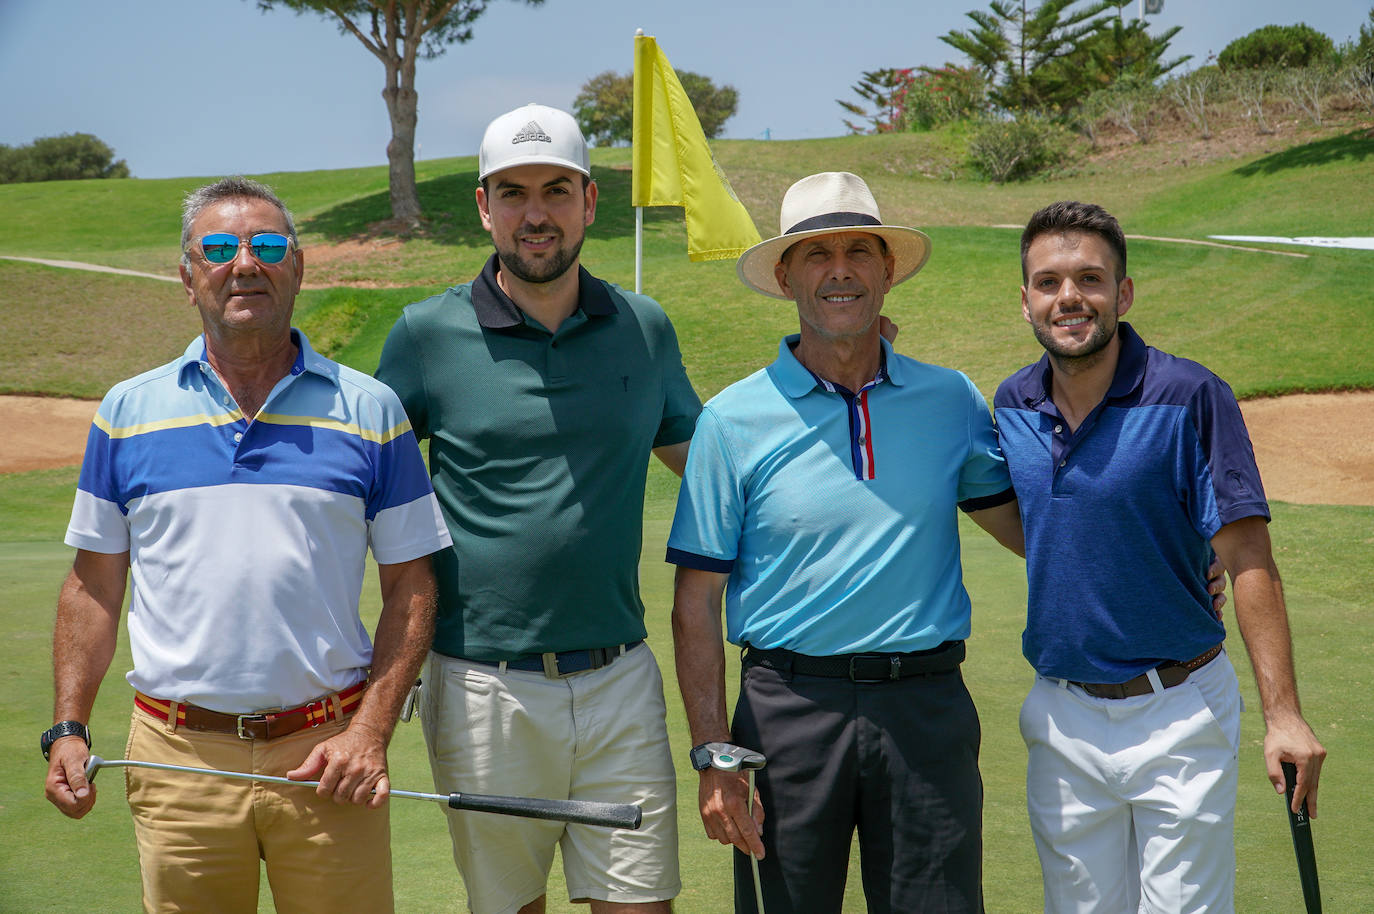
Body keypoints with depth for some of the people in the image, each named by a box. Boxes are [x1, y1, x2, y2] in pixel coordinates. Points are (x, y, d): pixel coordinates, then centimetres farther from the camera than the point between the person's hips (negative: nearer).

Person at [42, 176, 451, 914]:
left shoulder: (368, 410, 4)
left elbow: (409, 586, 3)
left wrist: (371, 731, -6)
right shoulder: (130, 411, 8)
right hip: (177, 759, 1)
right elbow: (94, 584, 10)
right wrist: (68, 728, 2)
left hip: (325, 756, -1)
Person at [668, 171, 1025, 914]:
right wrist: (714, 758, -7)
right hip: (791, 706, -2)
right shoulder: (733, 420, -1)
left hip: (927, 706, 2)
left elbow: (1021, 521, 19)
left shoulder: (953, 402, 7)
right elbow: (697, 605, -1)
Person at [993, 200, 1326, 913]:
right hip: (1062, 719, 4)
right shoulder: (1011, 406, 3)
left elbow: (1248, 559, -14)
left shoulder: (1191, 397, -12)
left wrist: (1282, 714, -22)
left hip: (1179, 715, -4)